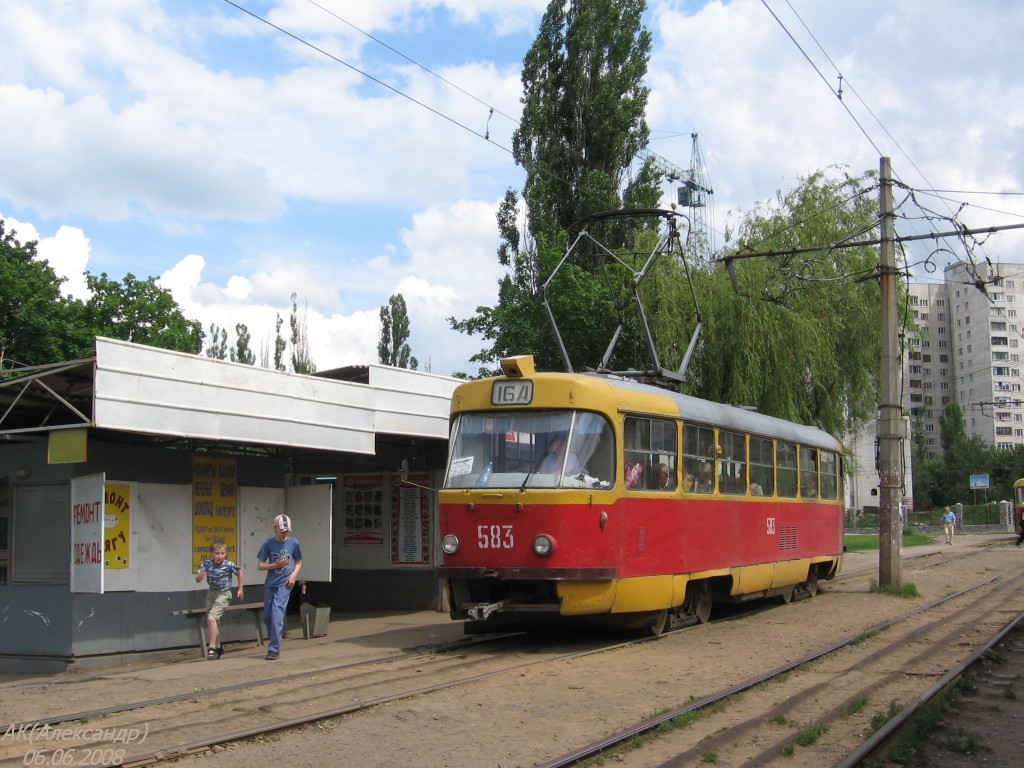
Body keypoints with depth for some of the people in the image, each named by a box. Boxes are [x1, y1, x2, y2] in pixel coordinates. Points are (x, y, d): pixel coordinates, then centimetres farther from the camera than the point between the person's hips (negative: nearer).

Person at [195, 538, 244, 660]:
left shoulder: (229, 565, -20)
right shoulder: (206, 563, -13)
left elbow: (239, 572, -1)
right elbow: (197, 580, -14)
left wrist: (240, 589, 4)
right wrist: (199, 576, -38)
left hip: (223, 594, -5)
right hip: (211, 593, 5)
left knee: (211, 618, -21)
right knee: (214, 622, 15)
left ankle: (212, 648, -16)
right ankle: (218, 647, 32)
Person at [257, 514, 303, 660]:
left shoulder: (293, 543, -1)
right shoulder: (268, 543, -2)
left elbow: (298, 563, 11)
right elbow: (260, 565, 1)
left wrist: (294, 575, -7)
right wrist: (275, 565, -14)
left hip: (284, 584, -2)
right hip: (269, 584, 3)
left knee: (277, 615, -14)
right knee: (267, 616, 8)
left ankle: (273, 650, -13)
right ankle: (275, 640, 34)